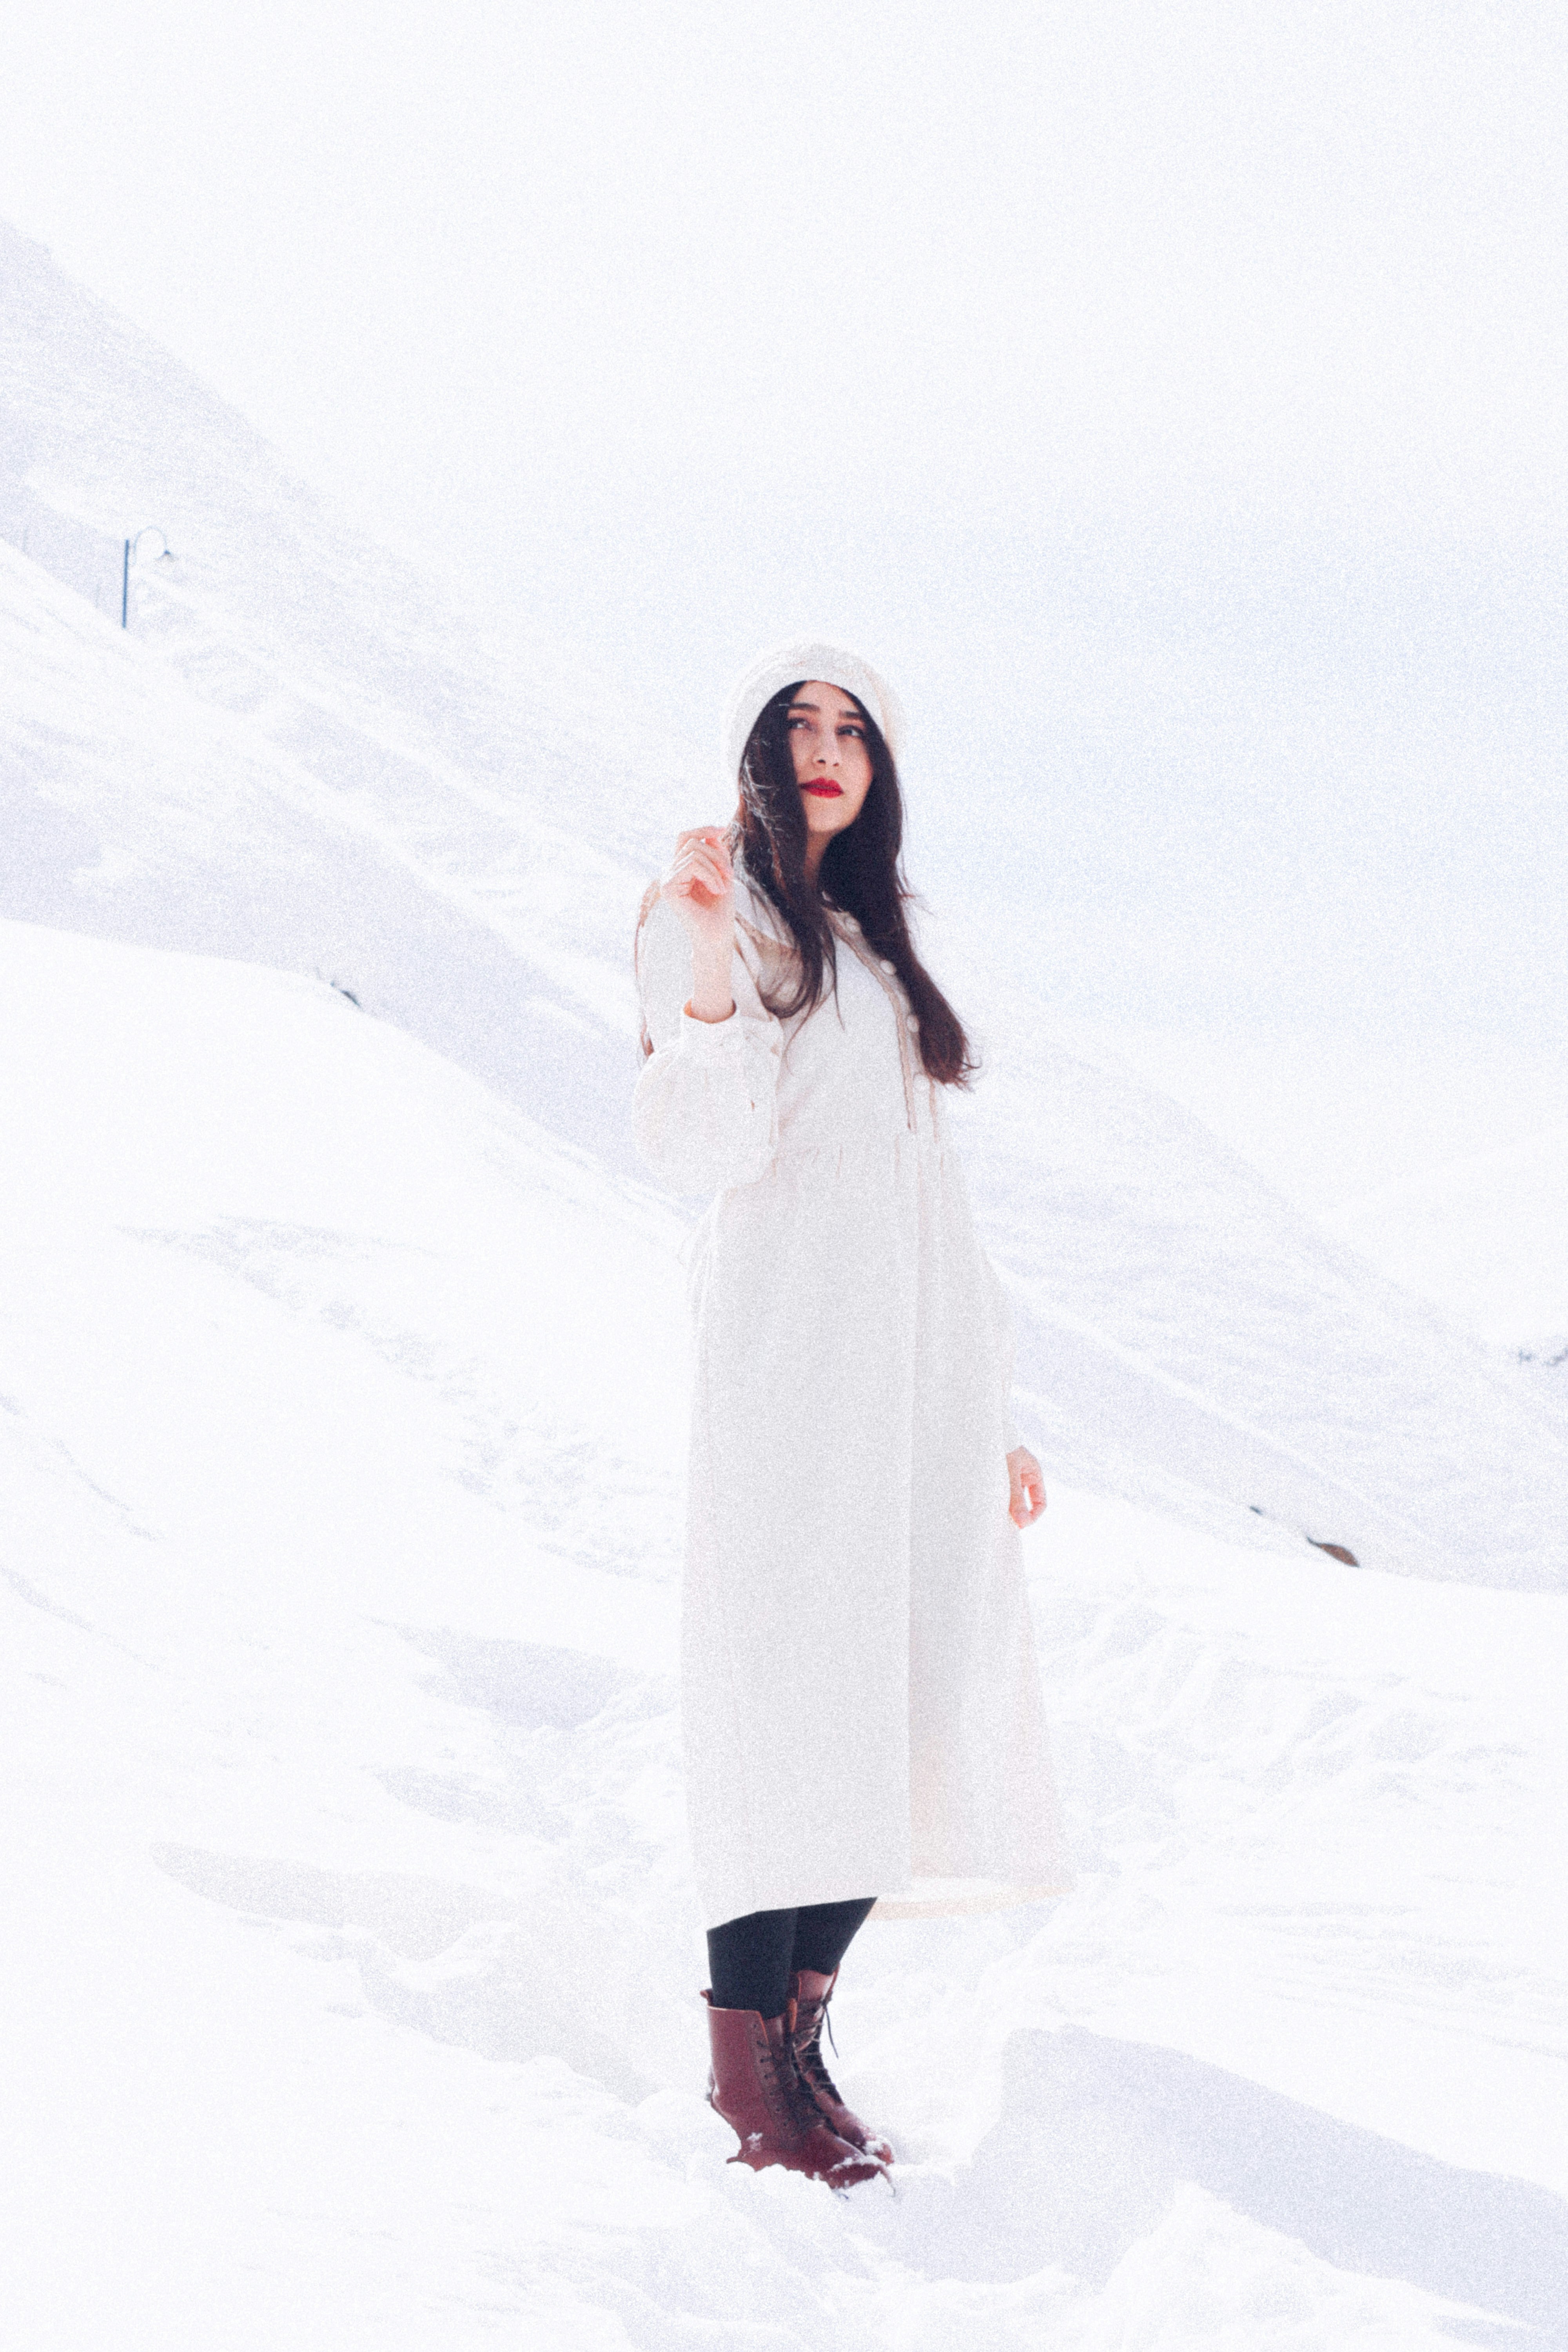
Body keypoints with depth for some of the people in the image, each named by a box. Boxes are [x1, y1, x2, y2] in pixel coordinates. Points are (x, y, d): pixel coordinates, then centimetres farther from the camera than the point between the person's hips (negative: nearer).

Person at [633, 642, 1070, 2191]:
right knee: (791, 1673, -12)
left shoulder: (877, 947, 25)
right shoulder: (720, 918, 1)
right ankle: (748, 2064, -8)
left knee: (903, 1697, 0)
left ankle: (802, 2032, 5)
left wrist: (989, 1410, 20)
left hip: (919, 1364, 7)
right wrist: (707, 967, -27)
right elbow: (701, 1150, -13)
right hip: (791, 1340, -7)